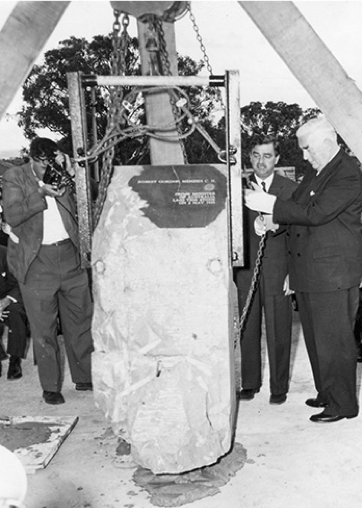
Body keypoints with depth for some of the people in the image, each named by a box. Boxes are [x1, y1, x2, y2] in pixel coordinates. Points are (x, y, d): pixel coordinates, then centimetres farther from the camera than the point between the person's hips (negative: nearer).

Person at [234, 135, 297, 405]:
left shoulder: (290, 188, 3)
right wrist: (256, 224, -18)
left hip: (277, 270, -2)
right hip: (246, 270, 2)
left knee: (278, 332, 3)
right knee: (248, 330, 10)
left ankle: (279, 387, 19)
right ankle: (250, 383, 26)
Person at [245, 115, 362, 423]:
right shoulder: (315, 172, 16)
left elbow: (316, 213, -23)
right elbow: (299, 209, 20)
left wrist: (271, 204, -21)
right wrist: (273, 220, 0)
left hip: (334, 274, -9)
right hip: (308, 274, 9)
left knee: (334, 340, 1)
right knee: (315, 337, 16)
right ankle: (327, 393, 32)